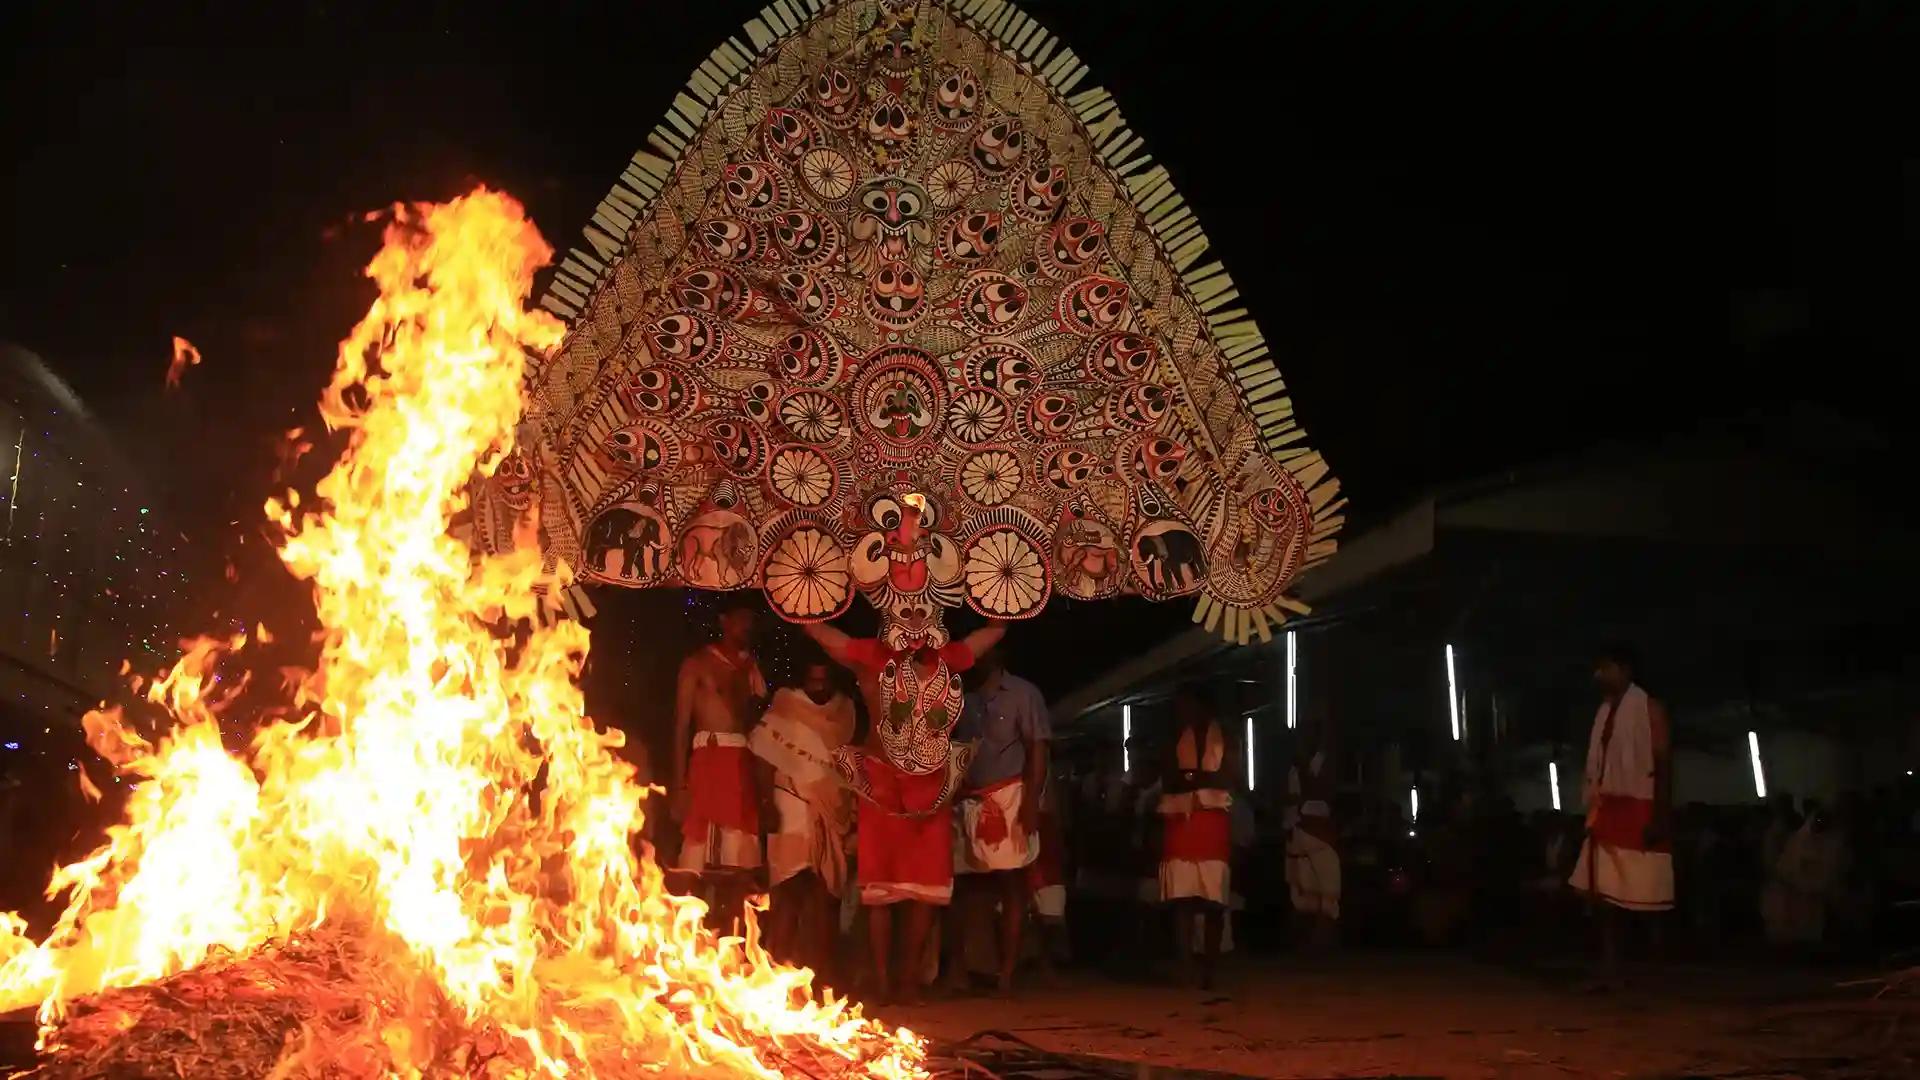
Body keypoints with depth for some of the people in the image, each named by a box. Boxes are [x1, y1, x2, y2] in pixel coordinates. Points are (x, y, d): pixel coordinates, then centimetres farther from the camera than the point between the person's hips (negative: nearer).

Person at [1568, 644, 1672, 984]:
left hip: (1639, 812, -7)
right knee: (1607, 895, 4)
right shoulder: (1604, 712, 17)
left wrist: (1660, 817, -17)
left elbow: (1663, 765, -10)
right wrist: (1593, 811, 9)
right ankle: (1609, 973, 8)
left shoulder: (1649, 708, -3)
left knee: (1647, 898, -4)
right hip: (1608, 813, 7)